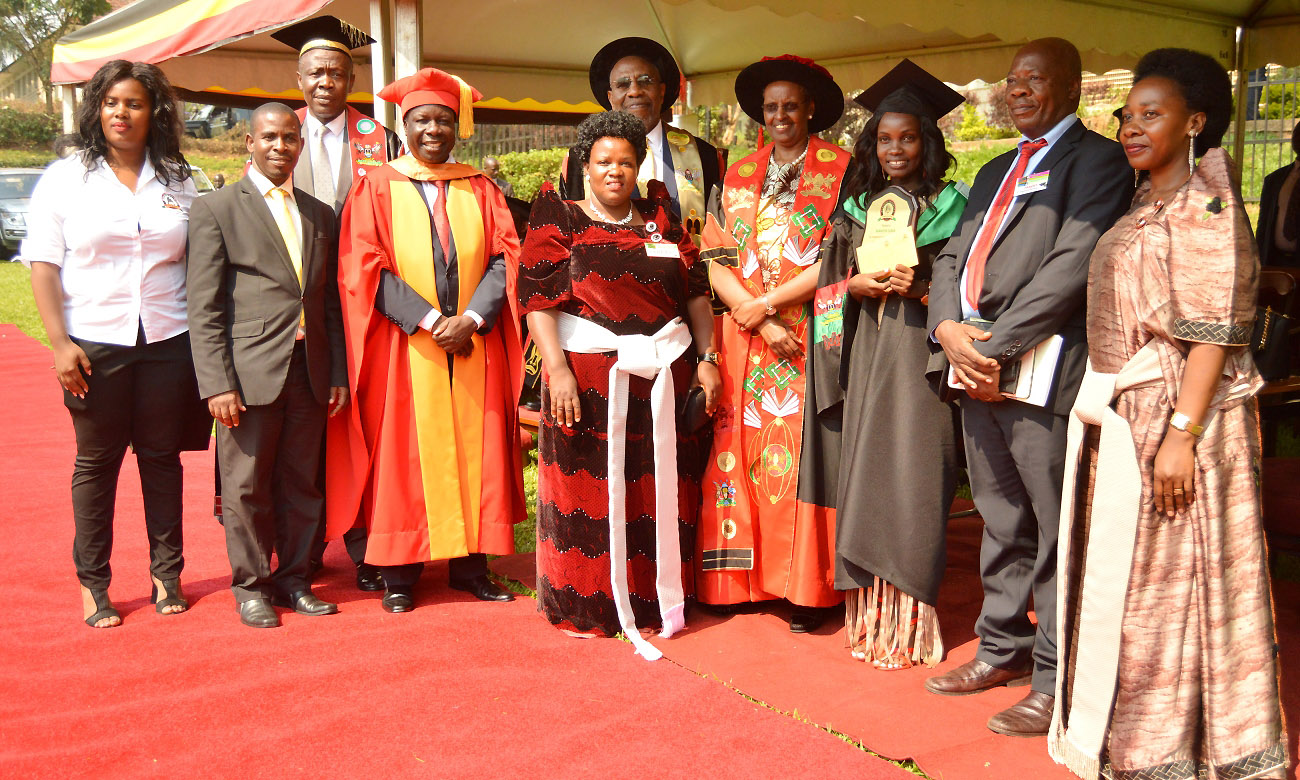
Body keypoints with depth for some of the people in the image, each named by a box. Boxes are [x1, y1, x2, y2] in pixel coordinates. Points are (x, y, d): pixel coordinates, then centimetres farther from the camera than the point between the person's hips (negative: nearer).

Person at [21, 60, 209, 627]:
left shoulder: (178, 182, 9)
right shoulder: (65, 177, 4)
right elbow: (43, 265, 1)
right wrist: (59, 342, -8)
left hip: (168, 341, 1)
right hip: (94, 344, -1)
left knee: (162, 456, 7)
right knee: (96, 461, 5)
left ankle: (167, 574, 18)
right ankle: (92, 584, 14)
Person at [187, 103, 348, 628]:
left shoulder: (320, 215, 15)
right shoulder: (216, 210, 0)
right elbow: (203, 309, -5)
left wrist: (338, 374, 10)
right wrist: (216, 384, -12)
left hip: (309, 371, 4)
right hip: (249, 373, -4)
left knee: (302, 483, 10)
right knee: (247, 487, 4)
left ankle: (293, 579, 23)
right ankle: (250, 586, 18)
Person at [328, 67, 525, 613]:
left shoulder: (480, 189, 11)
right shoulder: (377, 188, 4)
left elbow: (505, 257, 2)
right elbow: (364, 269, -5)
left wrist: (471, 318, -14)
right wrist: (430, 320, -16)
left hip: (474, 345, 3)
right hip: (404, 348, -2)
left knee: (474, 453, 3)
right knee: (404, 457, -1)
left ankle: (469, 563, 11)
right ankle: (399, 572, 6)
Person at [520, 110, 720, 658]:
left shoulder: (660, 218, 12)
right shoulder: (559, 220, 2)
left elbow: (695, 290, 13)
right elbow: (537, 298, -7)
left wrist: (705, 358, 5)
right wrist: (557, 369, -17)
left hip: (663, 375, 3)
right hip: (589, 374, -3)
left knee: (659, 490, 7)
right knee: (589, 488, 2)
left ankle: (657, 600, 21)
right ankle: (586, 606, 16)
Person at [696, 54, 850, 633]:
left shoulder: (840, 170, 3)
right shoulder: (739, 176, 14)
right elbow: (717, 260, 6)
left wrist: (768, 301, -10)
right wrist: (759, 319, -8)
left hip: (813, 337, -3)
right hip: (744, 339, 4)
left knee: (803, 451, -6)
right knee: (741, 448, 2)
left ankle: (806, 590, 2)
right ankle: (744, 576, 12)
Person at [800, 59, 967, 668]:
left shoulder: (950, 207, 6)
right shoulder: (856, 209, 14)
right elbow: (828, 283, 14)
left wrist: (921, 288, -14)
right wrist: (857, 285, -6)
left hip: (920, 351, -3)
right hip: (864, 351, 3)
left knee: (911, 479, -6)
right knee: (863, 475, 2)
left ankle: (908, 622, 2)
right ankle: (867, 613, 11)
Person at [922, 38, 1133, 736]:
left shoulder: (1096, 159, -1)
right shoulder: (995, 173, 24)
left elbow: (1071, 264, -14)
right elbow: (952, 256, 18)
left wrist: (994, 347, -16)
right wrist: (949, 328, -2)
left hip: (1043, 366, -7)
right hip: (975, 363, 7)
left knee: (1056, 527, -1)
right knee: (1001, 521, 15)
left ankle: (1056, 678, 7)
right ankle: (1005, 648, 27)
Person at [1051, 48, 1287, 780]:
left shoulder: (1205, 206, -9)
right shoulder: (1143, 209, 15)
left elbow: (1214, 333, -16)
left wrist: (1181, 435, -22)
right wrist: (1104, 415, 11)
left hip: (1176, 416, -8)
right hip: (1123, 418, 8)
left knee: (1167, 581, -1)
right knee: (1123, 575, 13)